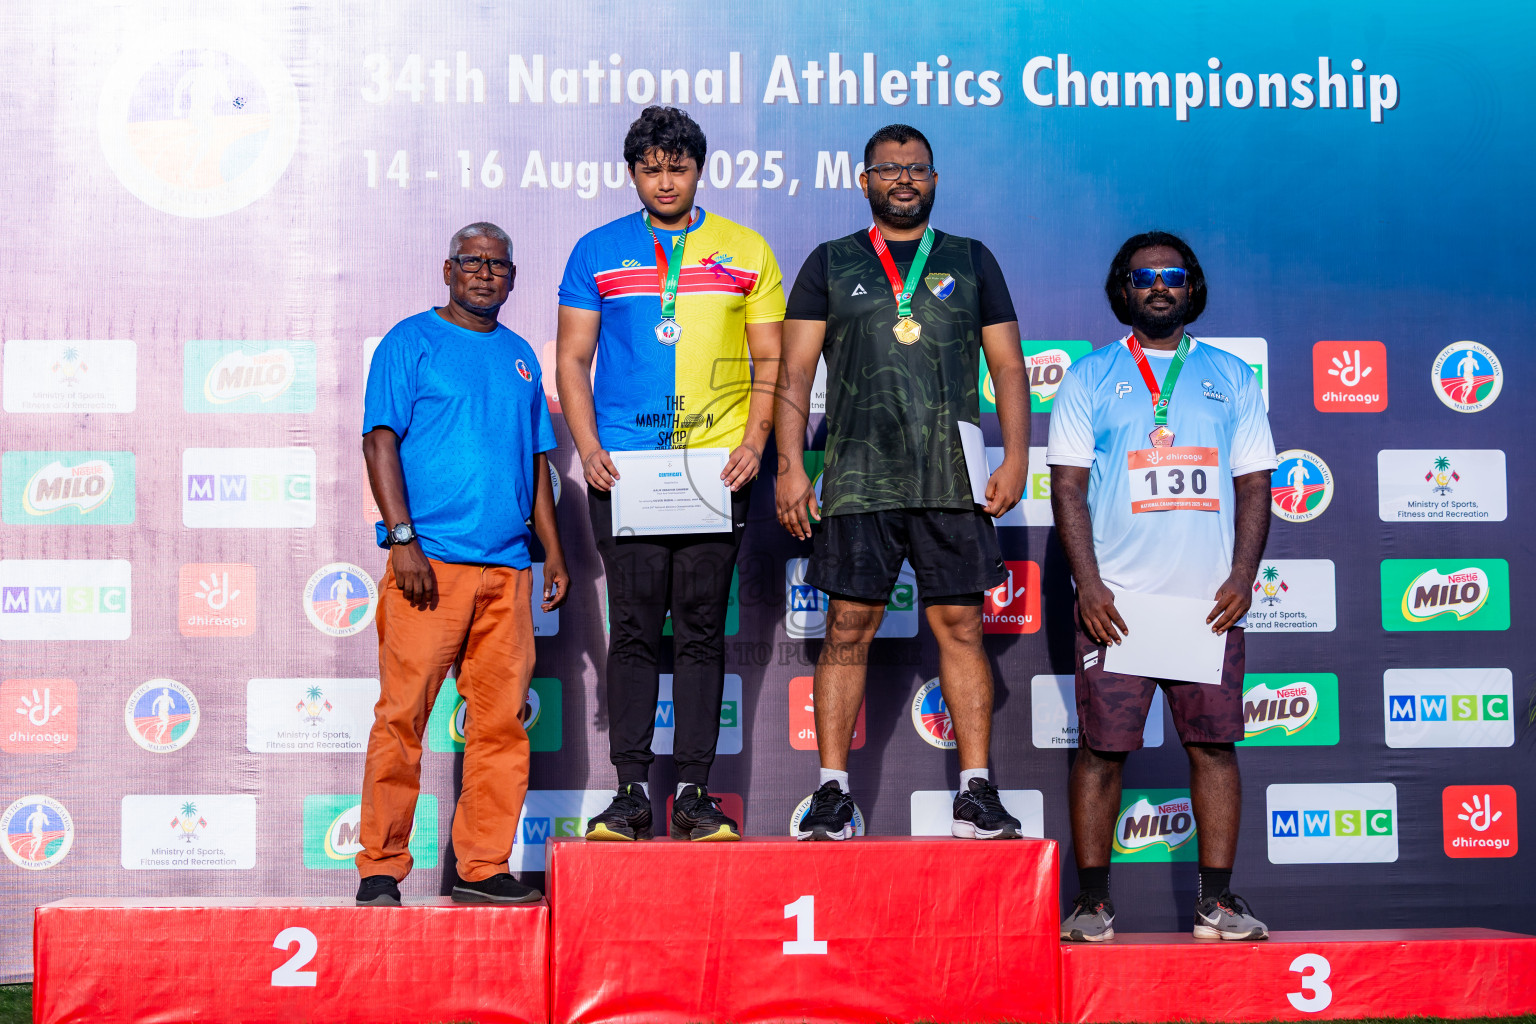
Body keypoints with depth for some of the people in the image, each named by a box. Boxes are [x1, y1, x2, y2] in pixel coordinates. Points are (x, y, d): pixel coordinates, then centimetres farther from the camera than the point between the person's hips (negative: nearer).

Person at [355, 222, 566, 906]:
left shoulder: (520, 356, 20)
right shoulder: (411, 342, 4)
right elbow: (380, 441, -4)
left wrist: (554, 552, 17)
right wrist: (403, 539, -14)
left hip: (507, 567, 5)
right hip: (429, 560, -5)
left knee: (501, 720, 4)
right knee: (403, 713, -6)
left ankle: (485, 866, 12)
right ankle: (381, 867, 1)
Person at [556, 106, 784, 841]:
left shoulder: (746, 252, 9)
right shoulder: (597, 252, 9)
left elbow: (770, 361, 9)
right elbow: (571, 359, 9)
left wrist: (754, 442, -5)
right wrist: (588, 447, -4)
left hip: (716, 466, 0)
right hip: (623, 467, 0)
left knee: (701, 629, 2)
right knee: (633, 627, 1)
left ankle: (694, 792, 8)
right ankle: (630, 791, 7)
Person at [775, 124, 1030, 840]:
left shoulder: (972, 262, 15)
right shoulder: (831, 264, 13)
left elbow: (1008, 366, 12)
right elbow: (794, 373, 7)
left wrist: (1016, 458, 1)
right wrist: (790, 466, -3)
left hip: (953, 481, 1)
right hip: (857, 481, 0)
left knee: (960, 627, -1)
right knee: (847, 629, -2)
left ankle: (976, 792, 4)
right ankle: (832, 790, 4)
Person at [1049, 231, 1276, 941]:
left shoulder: (1231, 376, 15)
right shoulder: (1089, 378, 9)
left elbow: (1254, 484, 12)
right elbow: (1068, 486, 3)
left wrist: (1242, 578, -2)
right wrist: (1088, 584, -8)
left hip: (1211, 600, 2)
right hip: (1116, 599, -2)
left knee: (1214, 743, 1)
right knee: (1101, 745, -2)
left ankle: (1217, 898, 8)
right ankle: (1092, 901, 6)